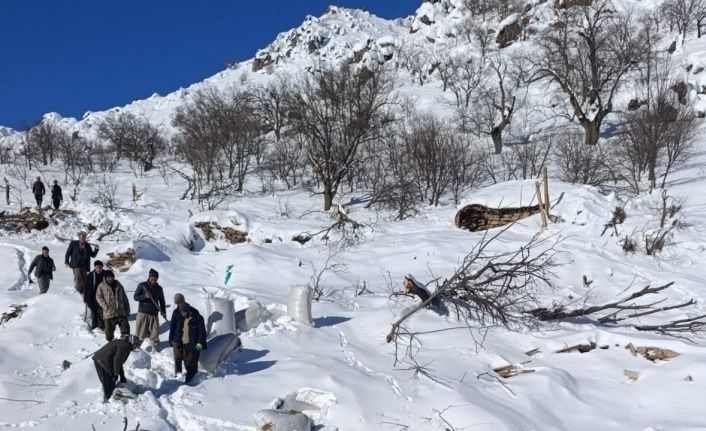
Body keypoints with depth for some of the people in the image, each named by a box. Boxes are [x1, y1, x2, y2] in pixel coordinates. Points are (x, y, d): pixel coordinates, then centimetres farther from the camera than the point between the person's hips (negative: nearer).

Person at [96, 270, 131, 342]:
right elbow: (98, 297, -2)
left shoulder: (119, 285, 12)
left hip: (121, 312, 3)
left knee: (125, 329, -2)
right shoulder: (101, 286, 2)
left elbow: (125, 299, 15)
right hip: (109, 313, -2)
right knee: (109, 331, 6)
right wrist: (105, 306, -15)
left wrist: (127, 310, 12)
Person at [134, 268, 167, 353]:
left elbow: (162, 302, 16)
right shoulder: (142, 285, 2)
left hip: (154, 314, 2)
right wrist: (145, 296, -20)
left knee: (155, 334, 1)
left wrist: (163, 312, 4)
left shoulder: (159, 288, 10)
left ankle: (156, 350, 10)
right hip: (143, 313, -2)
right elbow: (136, 297, -3)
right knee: (141, 334, 1)